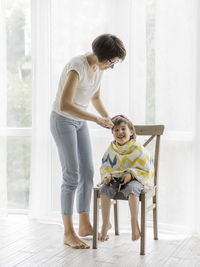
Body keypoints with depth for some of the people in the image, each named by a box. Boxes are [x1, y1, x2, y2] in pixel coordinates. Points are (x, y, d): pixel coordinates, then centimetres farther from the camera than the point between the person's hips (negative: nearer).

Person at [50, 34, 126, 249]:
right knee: (72, 176, -11)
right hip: (62, 120, -8)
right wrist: (97, 119, -31)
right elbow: (65, 105, -35)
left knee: (87, 173, 7)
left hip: (79, 121, 8)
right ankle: (68, 233, -2)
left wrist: (108, 118, 2)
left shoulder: (99, 67, 0)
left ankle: (84, 225, 19)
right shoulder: (77, 66, -28)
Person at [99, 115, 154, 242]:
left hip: (134, 179, -4)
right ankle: (106, 223, -14)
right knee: (104, 189, -25)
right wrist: (107, 176, -7)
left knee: (131, 189, -37)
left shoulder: (138, 149, -8)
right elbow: (105, 167, 15)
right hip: (115, 179, 4)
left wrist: (131, 174, -21)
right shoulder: (112, 149, 6)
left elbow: (146, 169, -6)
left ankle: (134, 223, -24)